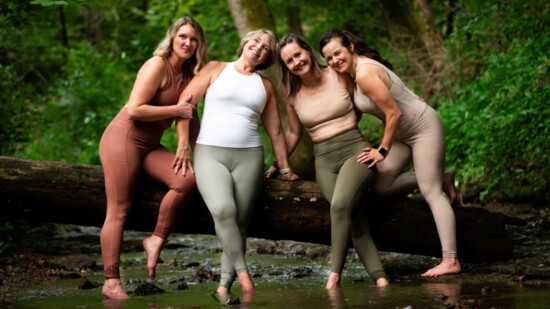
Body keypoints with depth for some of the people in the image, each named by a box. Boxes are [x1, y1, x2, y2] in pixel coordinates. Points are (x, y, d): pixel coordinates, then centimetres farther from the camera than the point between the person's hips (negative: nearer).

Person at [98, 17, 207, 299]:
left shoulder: (190, 74, 10)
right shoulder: (158, 65, -13)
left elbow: (190, 115, 15)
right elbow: (135, 110, -20)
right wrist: (177, 110, -17)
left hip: (150, 146, 7)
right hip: (124, 138, -7)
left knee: (188, 178, -19)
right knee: (119, 211, -8)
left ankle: (156, 241, -6)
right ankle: (111, 281, -4)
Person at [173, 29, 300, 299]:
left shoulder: (265, 86, 18)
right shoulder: (216, 69, 10)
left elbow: (275, 131, 21)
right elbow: (185, 102, 2)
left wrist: (285, 168, 18)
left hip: (249, 157, 3)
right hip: (210, 153, -3)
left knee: (239, 222, -7)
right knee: (222, 209, -26)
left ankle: (225, 284, -2)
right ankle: (242, 271, -16)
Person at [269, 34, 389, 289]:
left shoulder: (338, 76, 1)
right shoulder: (292, 95, 9)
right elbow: (294, 133, 21)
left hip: (355, 150, -3)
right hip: (324, 161, 3)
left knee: (340, 205, -29)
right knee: (354, 219, -15)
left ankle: (335, 274, -24)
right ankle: (379, 277, -16)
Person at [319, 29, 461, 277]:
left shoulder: (365, 74, -26)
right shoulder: (353, 71, 3)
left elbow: (393, 113, -24)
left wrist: (383, 151, -17)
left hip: (424, 126, -10)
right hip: (403, 133, 10)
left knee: (430, 192, -13)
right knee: (381, 186, 2)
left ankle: (450, 260, -14)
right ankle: (439, 180, 18)